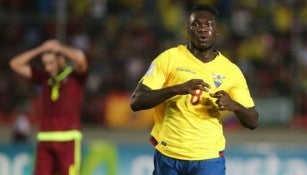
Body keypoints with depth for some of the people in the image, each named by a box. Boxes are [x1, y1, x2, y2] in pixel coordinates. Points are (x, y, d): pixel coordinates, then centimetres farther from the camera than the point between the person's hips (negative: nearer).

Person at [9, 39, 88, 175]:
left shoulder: (76, 76, 1)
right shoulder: (45, 78, 14)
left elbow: (80, 58, -21)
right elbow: (15, 64, 13)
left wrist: (59, 48, -6)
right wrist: (40, 50, 5)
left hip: (68, 139, -5)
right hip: (45, 139, 5)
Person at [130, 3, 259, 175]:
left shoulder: (231, 71, 4)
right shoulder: (169, 58, -2)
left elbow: (253, 121, 5)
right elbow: (136, 101, -11)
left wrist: (234, 105, -18)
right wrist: (177, 89, -26)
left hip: (209, 160, 0)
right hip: (168, 155, 0)